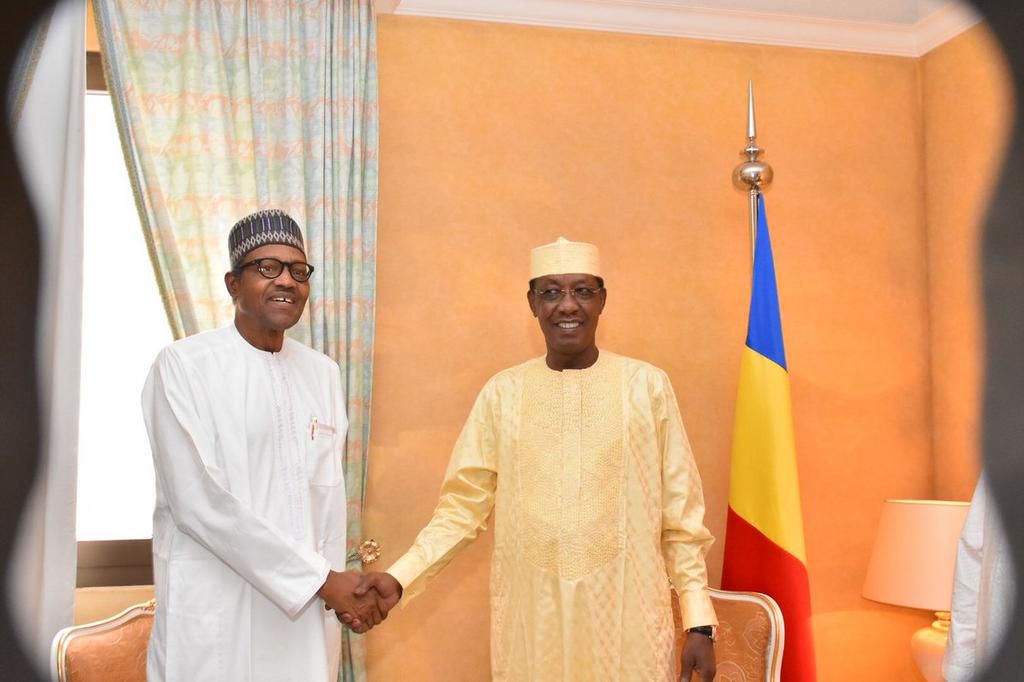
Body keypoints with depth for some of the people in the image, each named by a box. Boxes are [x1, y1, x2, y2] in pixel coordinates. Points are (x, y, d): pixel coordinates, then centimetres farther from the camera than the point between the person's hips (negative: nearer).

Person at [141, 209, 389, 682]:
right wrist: (321, 578, -14)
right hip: (215, 611, -5)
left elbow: (327, 490, 8)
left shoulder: (323, 373, 6)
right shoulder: (183, 366, -10)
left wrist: (333, 586, -4)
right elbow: (197, 502, -16)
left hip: (305, 608, 5)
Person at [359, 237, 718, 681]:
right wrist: (400, 577, -12)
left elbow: (681, 513, 0)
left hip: (626, 614, -1)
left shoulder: (648, 386, -2)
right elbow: (463, 504, 0)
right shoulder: (502, 392, 1)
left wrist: (698, 621, -2)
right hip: (532, 617, 1)